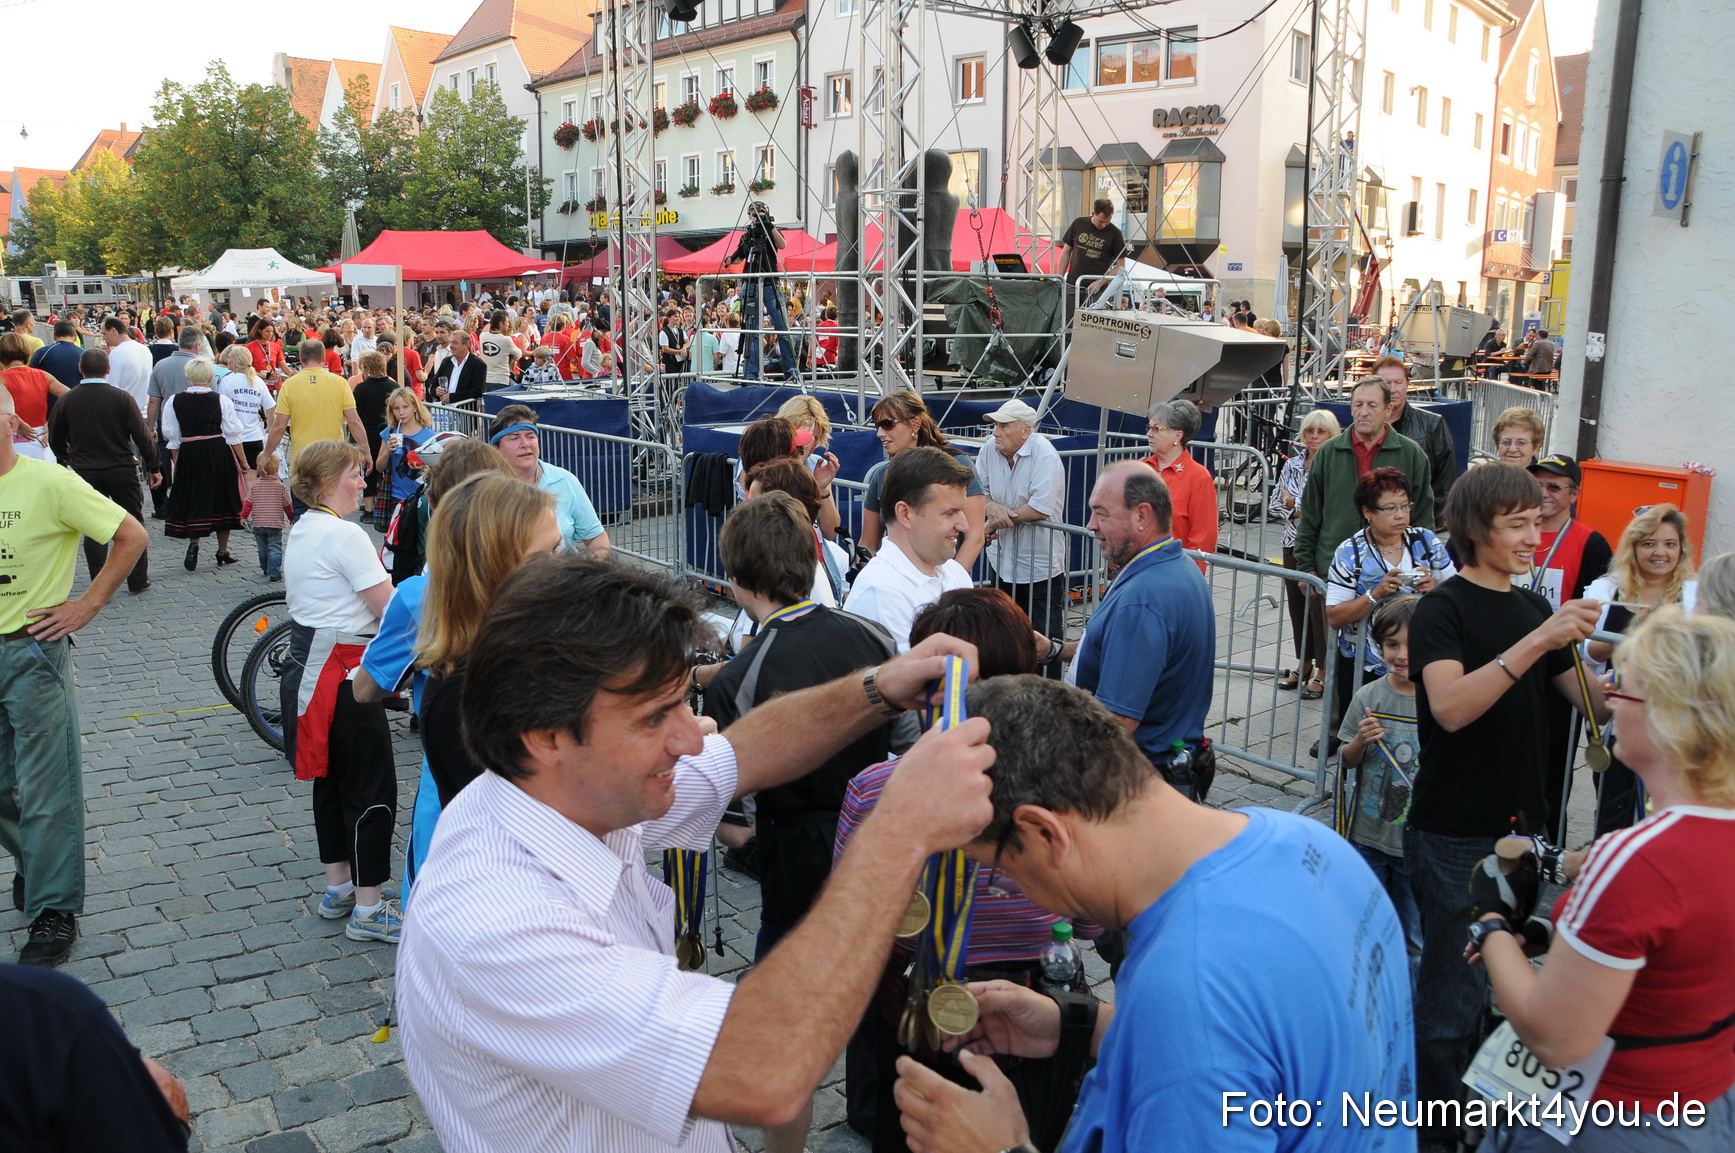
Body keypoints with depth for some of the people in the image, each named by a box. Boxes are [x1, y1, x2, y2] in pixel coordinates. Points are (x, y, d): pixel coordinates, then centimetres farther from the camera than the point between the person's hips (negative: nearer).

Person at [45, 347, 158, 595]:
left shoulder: (66, 401, -2)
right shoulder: (121, 398, -9)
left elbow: (56, 440, 8)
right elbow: (142, 436, -9)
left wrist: (67, 458, 28)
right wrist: (153, 466, 2)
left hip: (85, 472, 1)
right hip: (122, 470, -1)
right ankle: (137, 580, 13)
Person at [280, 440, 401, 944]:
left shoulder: (300, 532, 12)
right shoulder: (344, 535, -18)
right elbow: (391, 609, -20)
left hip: (306, 667, 10)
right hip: (343, 673, -10)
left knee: (330, 779, 18)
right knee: (373, 789, -3)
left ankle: (338, 888, 30)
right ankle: (368, 910, 3)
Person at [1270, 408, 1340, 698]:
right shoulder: (1293, 464, 9)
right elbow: (1276, 503, 10)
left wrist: (1294, 504, -11)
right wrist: (1304, 510, -8)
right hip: (1294, 544, 6)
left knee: (1319, 606, -1)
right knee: (1297, 604, 13)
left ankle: (1322, 672, 11)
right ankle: (1304, 664, 28)